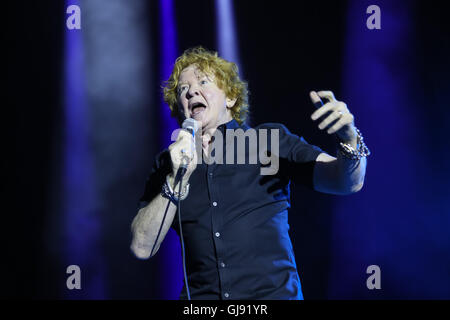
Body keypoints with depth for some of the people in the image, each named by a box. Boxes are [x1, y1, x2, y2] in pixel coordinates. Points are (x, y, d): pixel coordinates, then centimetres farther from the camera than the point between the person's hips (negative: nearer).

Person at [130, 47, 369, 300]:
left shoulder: (270, 141, 9)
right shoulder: (169, 163, 12)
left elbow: (348, 182, 1)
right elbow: (142, 247, 2)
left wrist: (350, 139, -19)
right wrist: (177, 179, -8)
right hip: (201, 294, 0)